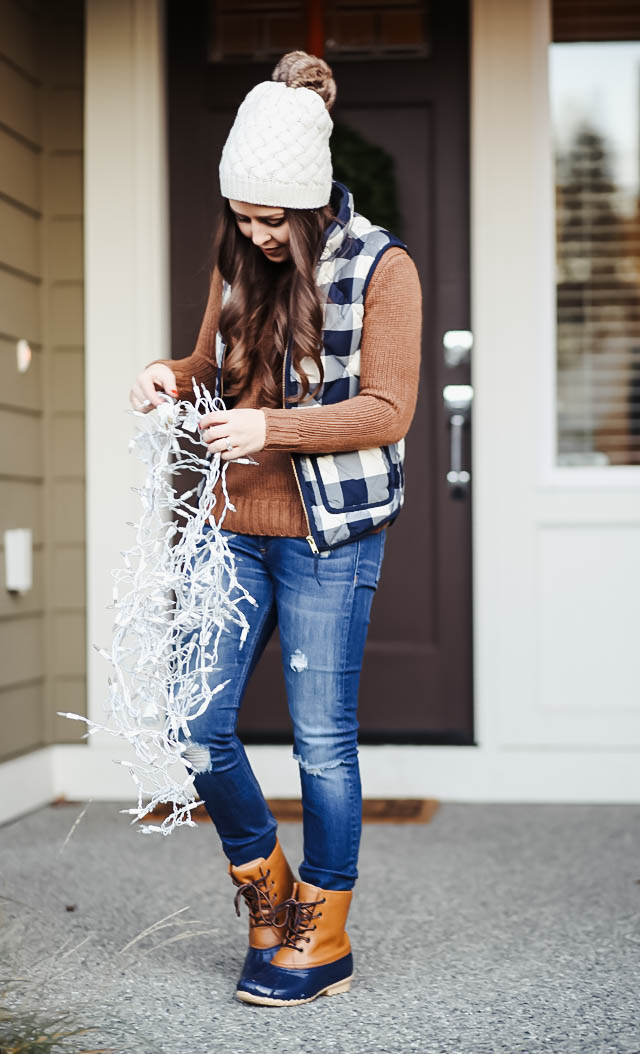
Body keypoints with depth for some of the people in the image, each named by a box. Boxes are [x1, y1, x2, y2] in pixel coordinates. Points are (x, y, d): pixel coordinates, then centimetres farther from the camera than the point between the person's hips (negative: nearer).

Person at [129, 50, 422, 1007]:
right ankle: (265, 889, 29)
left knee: (322, 740, 2)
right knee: (198, 724, 4)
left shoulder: (380, 267, -9)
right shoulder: (238, 262, 8)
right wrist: (173, 377, -3)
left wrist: (272, 427, -24)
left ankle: (322, 938, 18)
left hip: (329, 537, -6)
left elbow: (387, 411, -13)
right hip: (236, 527, 6)